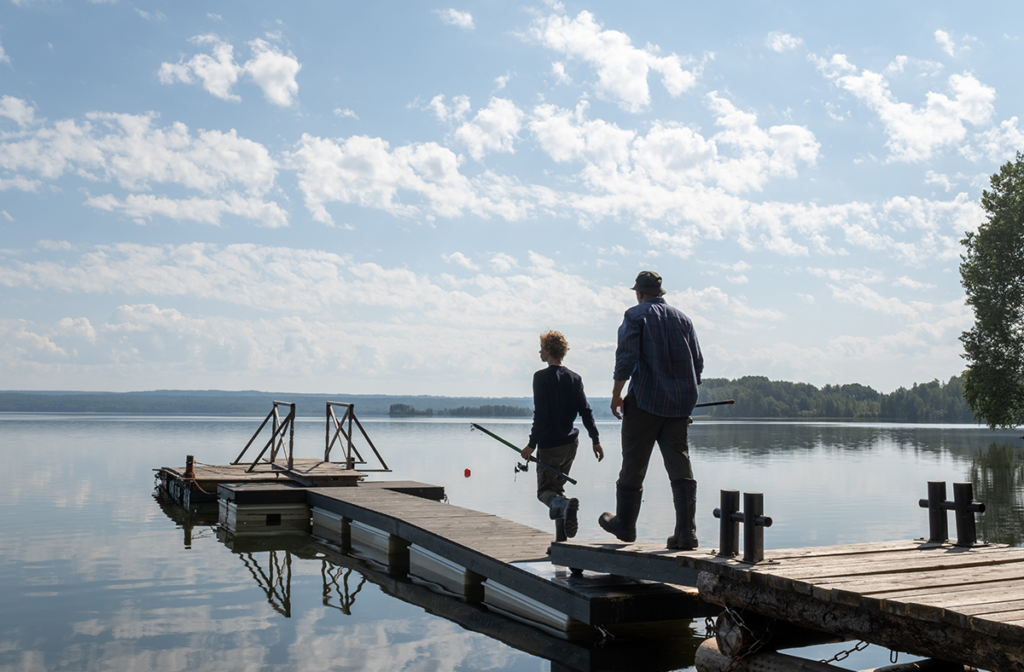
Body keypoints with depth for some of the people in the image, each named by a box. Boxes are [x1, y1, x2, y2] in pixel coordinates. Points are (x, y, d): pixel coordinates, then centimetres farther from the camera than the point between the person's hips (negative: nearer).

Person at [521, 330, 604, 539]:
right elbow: (585, 411, 5)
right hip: (570, 443, 6)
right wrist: (596, 440, 7)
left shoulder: (541, 377, -10)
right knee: (557, 487, 17)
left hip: (549, 445, -6)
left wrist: (532, 444, -12)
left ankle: (566, 504, -30)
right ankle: (562, 538, 11)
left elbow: (540, 415, -15)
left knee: (545, 491, 3)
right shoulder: (575, 378, 7)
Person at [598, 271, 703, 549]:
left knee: (634, 464, 8)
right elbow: (698, 363, 14)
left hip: (645, 401, -4)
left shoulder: (635, 315, -1)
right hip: (680, 404, 4)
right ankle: (686, 532, -4)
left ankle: (625, 524, 19)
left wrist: (616, 395, -6)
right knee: (680, 467, 2)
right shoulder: (682, 318, 13)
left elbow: (626, 358, -12)